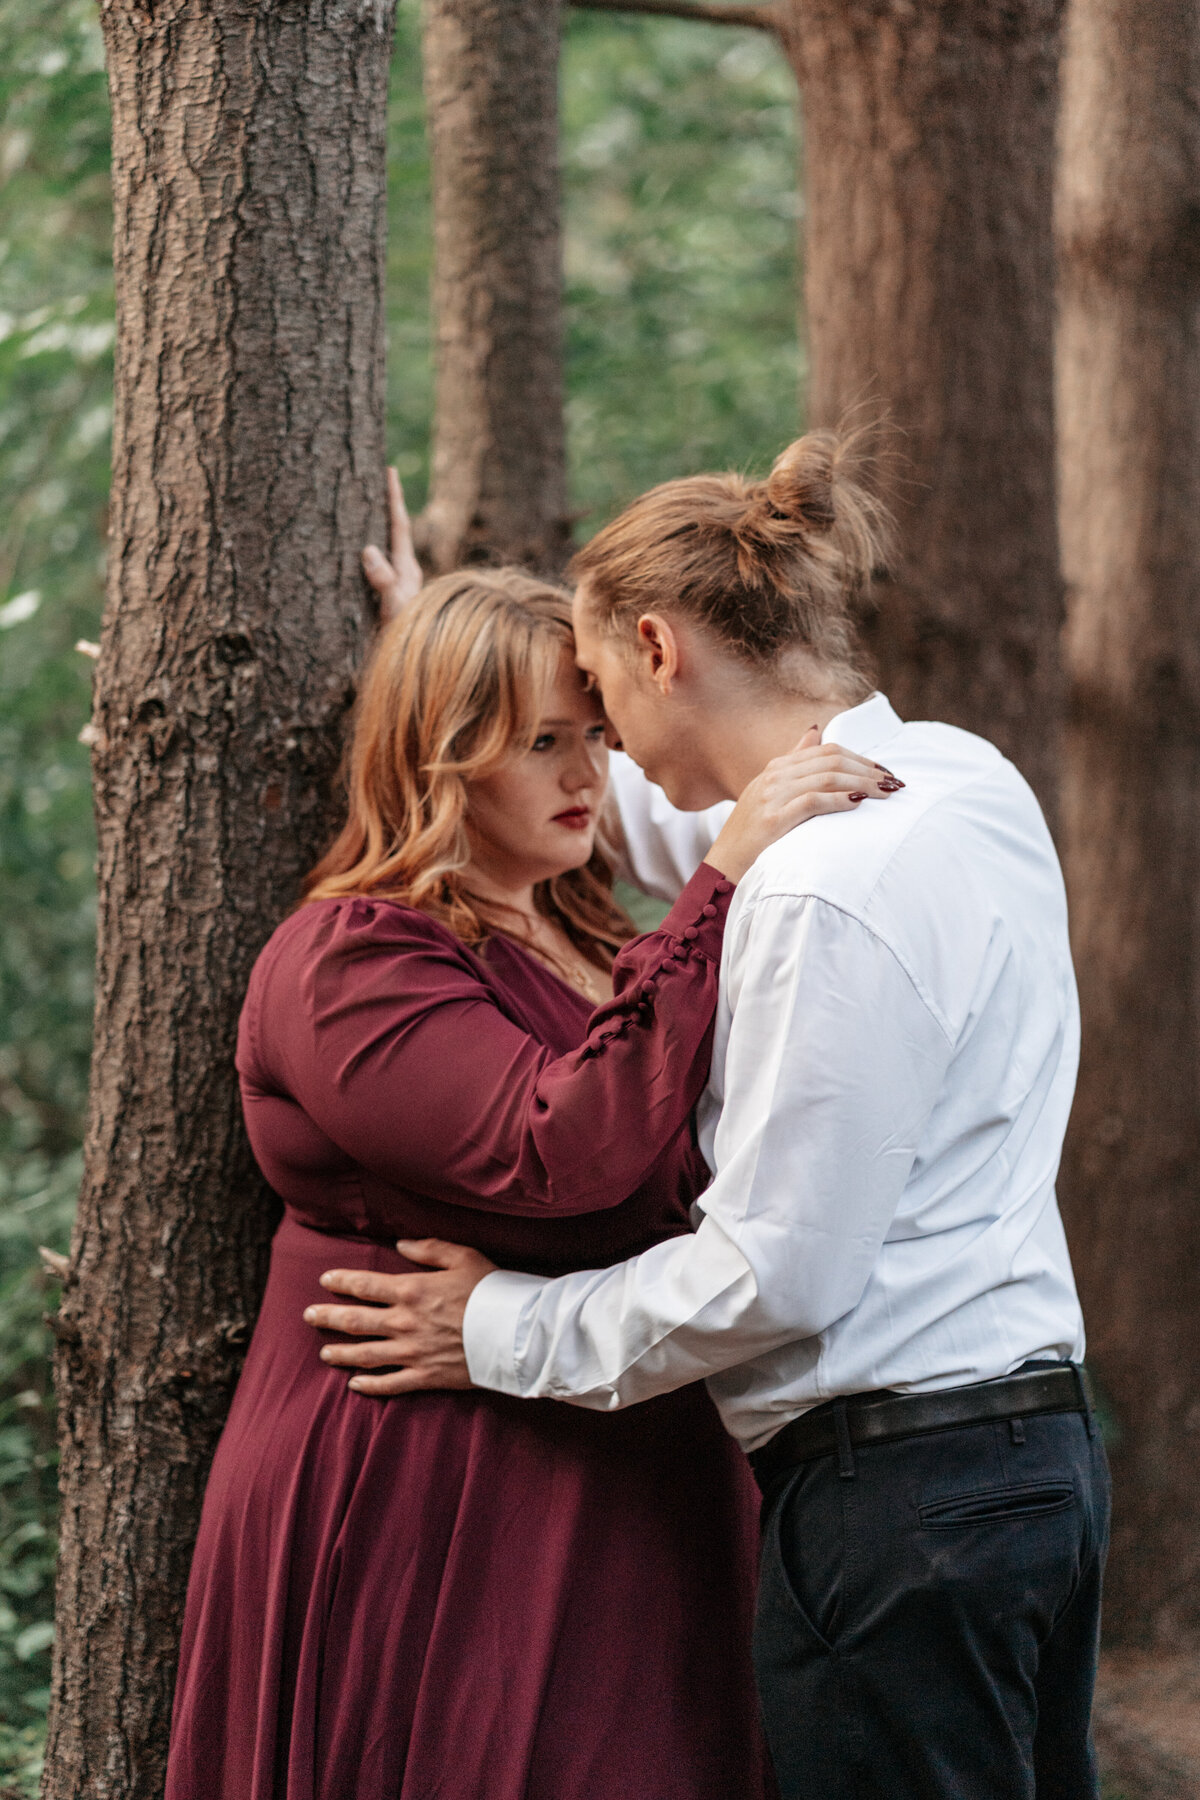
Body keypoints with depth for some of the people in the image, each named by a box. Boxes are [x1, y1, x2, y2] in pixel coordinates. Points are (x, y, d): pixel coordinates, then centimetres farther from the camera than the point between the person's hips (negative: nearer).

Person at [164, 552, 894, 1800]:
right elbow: (560, 1150, -28)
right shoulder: (345, 961, -12)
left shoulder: (574, 939, 17)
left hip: (619, 1487, 9)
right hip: (432, 1508, -8)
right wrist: (727, 880, -27)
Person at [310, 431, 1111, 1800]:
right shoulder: (963, 778, 10)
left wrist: (506, 1330, -4)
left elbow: (773, 1273, -18)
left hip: (902, 1493, -10)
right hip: (1038, 1449, 10)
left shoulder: (830, 891, -18)